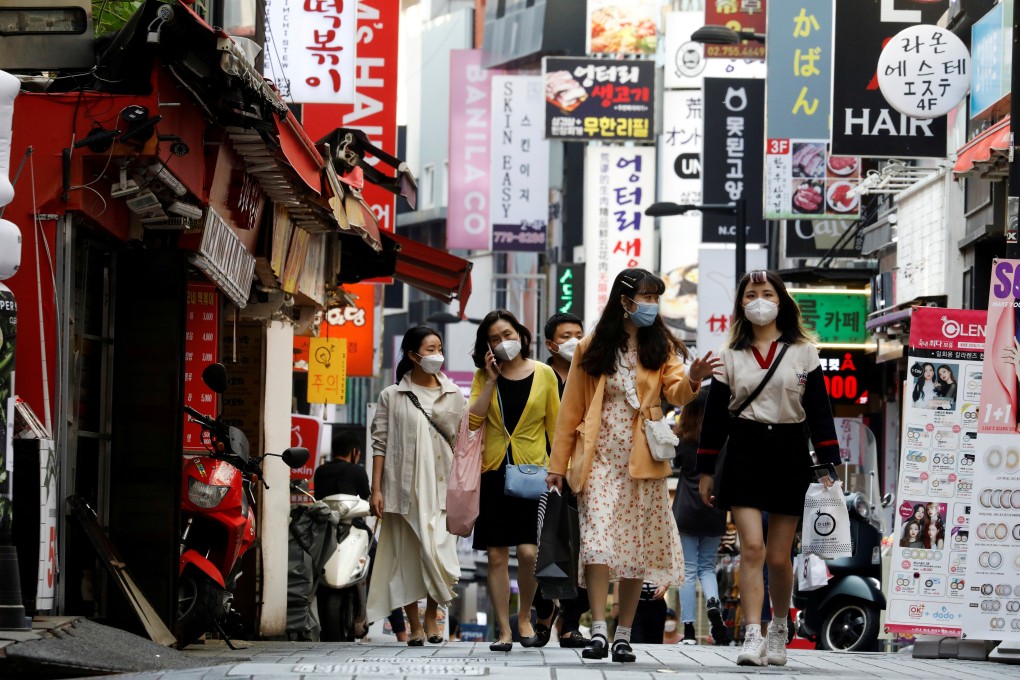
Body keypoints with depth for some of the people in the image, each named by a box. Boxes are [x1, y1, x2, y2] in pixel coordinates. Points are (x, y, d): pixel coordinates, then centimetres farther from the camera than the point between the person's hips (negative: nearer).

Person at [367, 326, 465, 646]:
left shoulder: (453, 395, 11)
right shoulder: (392, 397, 6)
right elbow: (380, 444, 3)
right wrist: (376, 489, -3)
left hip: (441, 485, 1)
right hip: (404, 487, -1)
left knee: (439, 552, -9)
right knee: (406, 556, 1)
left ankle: (431, 617, 10)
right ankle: (415, 625, 9)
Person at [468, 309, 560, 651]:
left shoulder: (544, 374, 4)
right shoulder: (483, 376, 8)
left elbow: (554, 426, 6)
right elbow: (473, 421, -4)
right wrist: (491, 379, -7)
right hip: (494, 470, 2)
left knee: (528, 551, -15)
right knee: (496, 555, 1)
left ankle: (525, 617, 7)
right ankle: (504, 631, 7)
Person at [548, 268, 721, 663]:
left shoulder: (661, 346, 8)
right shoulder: (591, 350, 4)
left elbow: (675, 392, -8)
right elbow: (571, 409, 8)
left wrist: (691, 380, -31)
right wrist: (558, 463, 6)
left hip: (643, 463, 2)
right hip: (600, 459, -2)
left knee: (637, 548, 2)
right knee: (598, 540, -15)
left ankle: (623, 635, 9)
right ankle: (598, 630, -20)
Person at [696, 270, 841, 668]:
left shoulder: (803, 352, 7)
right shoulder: (730, 357, 9)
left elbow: (819, 410, 3)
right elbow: (714, 416, 11)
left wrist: (829, 464, -4)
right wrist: (706, 470, 8)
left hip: (789, 455, 0)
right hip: (743, 454, 0)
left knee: (778, 557, 3)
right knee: (752, 548, -14)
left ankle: (780, 626, 27)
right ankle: (752, 637, -16)